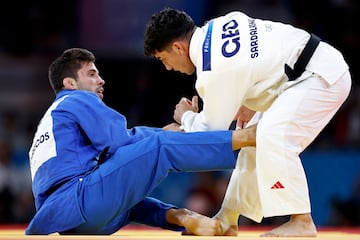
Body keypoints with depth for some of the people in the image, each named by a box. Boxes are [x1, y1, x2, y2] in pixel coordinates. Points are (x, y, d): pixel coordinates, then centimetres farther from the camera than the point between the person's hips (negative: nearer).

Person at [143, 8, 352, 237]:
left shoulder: (215, 68, -23)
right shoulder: (215, 27, 2)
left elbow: (212, 134, -13)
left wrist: (186, 117, 6)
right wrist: (251, 103, 12)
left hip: (322, 77, -11)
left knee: (272, 136, -27)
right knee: (256, 143, 13)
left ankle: (301, 222, -21)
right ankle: (227, 221, 20)